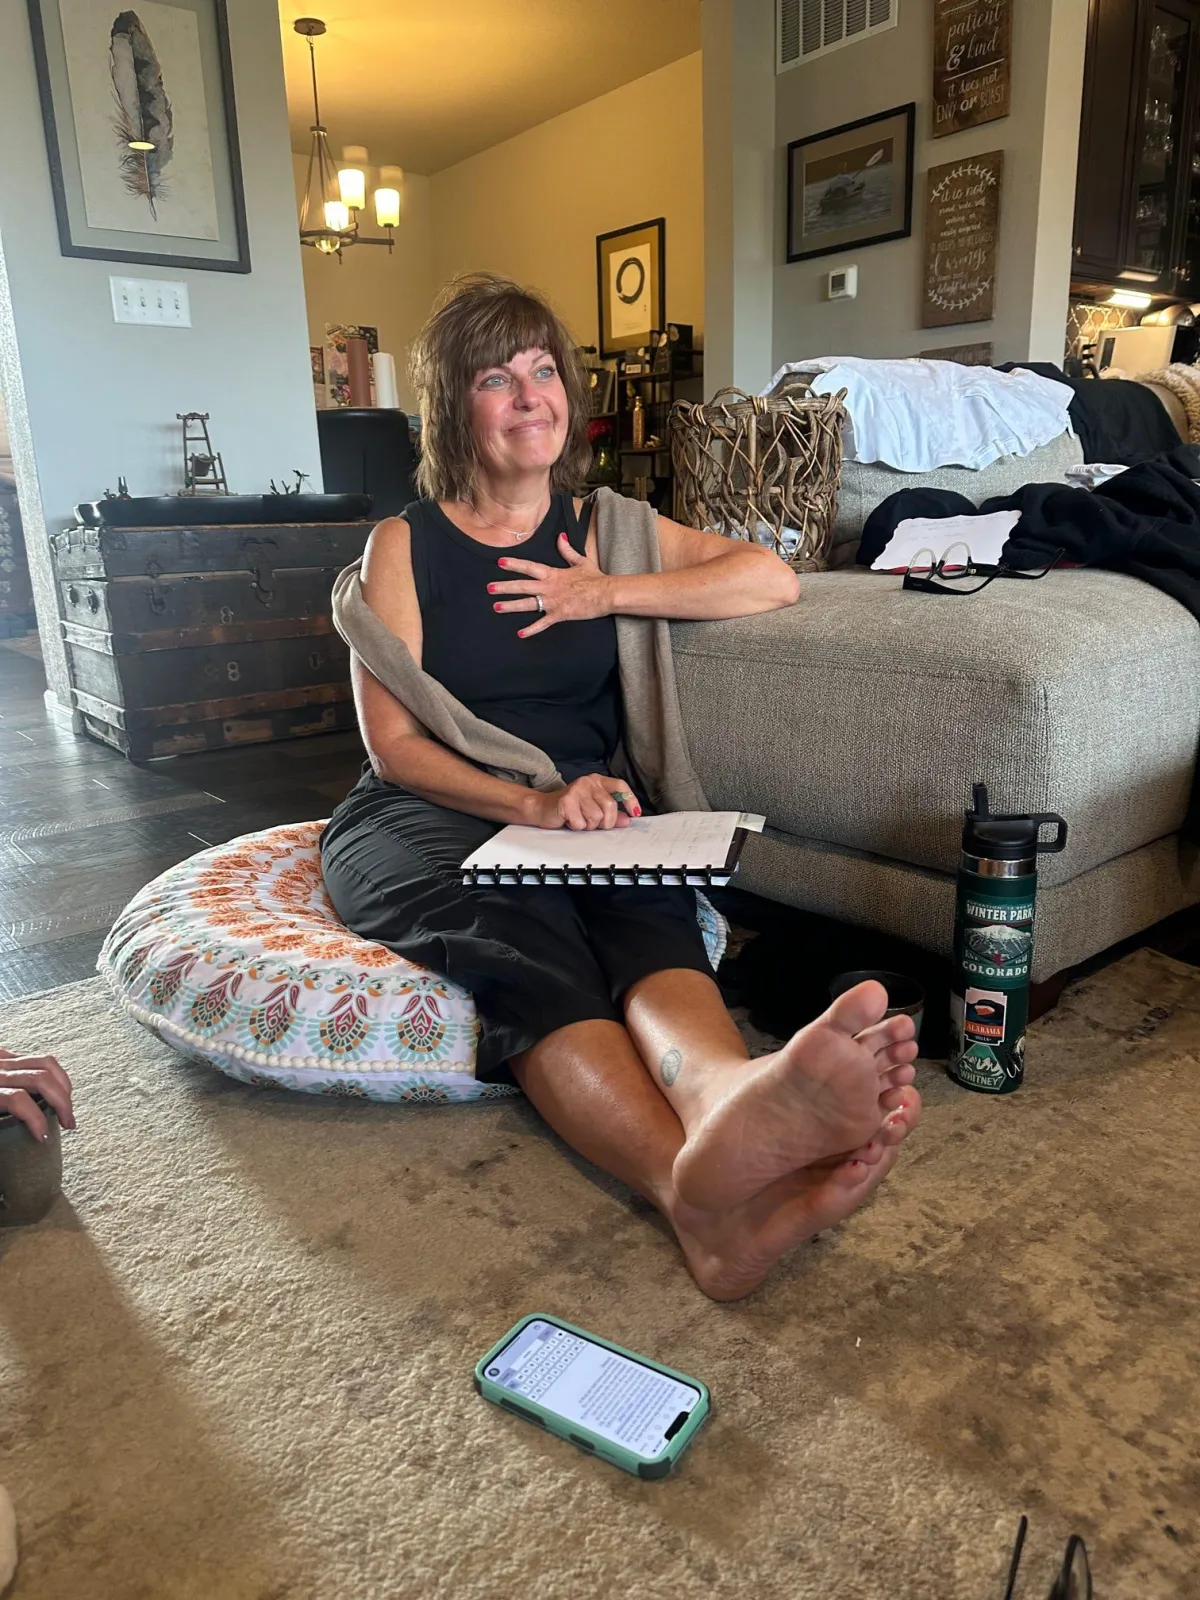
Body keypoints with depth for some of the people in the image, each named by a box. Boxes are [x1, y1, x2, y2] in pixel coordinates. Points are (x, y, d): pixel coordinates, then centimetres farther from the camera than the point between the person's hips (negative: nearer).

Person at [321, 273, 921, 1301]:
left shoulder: (604, 528, 17)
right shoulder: (405, 544, 9)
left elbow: (774, 578, 5)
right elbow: (393, 743, -2)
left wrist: (608, 592, -4)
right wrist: (533, 799, -20)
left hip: (579, 813, 3)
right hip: (422, 818, -2)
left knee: (647, 910, -34)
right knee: (519, 941, -36)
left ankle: (734, 1102, -66)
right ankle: (704, 1194, -62)